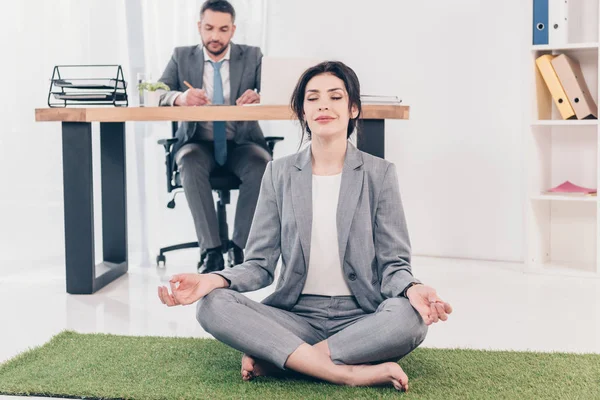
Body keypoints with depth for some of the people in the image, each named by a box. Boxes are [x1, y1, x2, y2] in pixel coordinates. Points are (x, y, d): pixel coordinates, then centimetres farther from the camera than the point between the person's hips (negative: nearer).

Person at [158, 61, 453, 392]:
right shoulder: (279, 173, 6)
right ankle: (348, 373, -27)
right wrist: (215, 279, -18)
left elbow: (393, 263, 0)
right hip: (295, 315, 1)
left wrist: (412, 289, -24)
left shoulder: (378, 173, 3)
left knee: (409, 318, -34)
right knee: (213, 306, -25)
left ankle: (273, 358, -21)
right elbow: (261, 263, 3)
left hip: (360, 319, -1)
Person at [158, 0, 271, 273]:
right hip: (198, 142, 0)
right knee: (190, 164, -34)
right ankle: (211, 250, -30)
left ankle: (240, 247, -22)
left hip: (241, 143, 0)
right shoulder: (182, 57, 6)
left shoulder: (252, 56, 5)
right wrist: (180, 98, -31)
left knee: (262, 166, -32)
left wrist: (259, 96, -33)